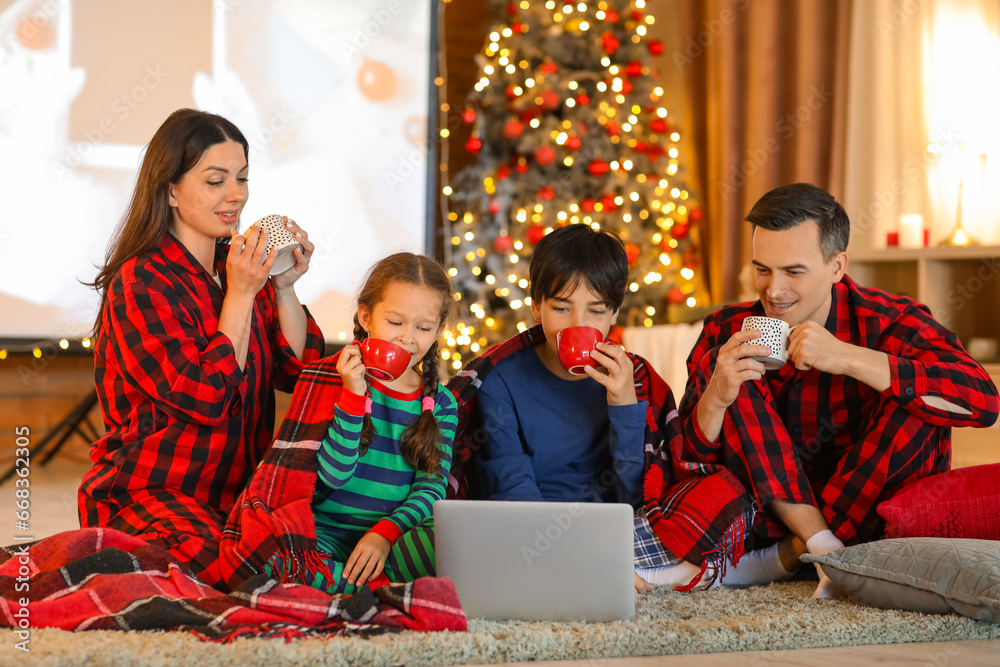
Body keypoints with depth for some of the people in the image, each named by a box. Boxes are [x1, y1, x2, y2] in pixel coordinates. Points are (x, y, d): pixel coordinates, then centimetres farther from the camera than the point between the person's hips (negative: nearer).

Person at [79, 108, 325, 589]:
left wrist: (284, 288, -5)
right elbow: (207, 398, -17)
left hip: (238, 491, 7)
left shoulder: (244, 269, 13)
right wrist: (240, 294, -16)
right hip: (148, 492, -7)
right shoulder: (140, 284, -10)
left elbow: (299, 373, 8)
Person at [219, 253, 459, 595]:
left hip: (393, 538, 2)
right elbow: (333, 474, -5)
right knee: (266, 550, -36)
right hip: (324, 535, -2)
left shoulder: (441, 404, 13)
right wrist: (354, 395, -14)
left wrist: (386, 533, -15)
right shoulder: (330, 379, 4)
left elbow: (431, 486, 3)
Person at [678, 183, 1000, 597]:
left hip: (866, 516, -2)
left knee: (918, 408, -25)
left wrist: (848, 358, -34)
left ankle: (789, 556, -19)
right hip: (773, 514, 2)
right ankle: (823, 548, -24)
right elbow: (690, 463, -7)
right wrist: (716, 398, -29)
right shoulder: (727, 333, -7)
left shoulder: (885, 322, -14)